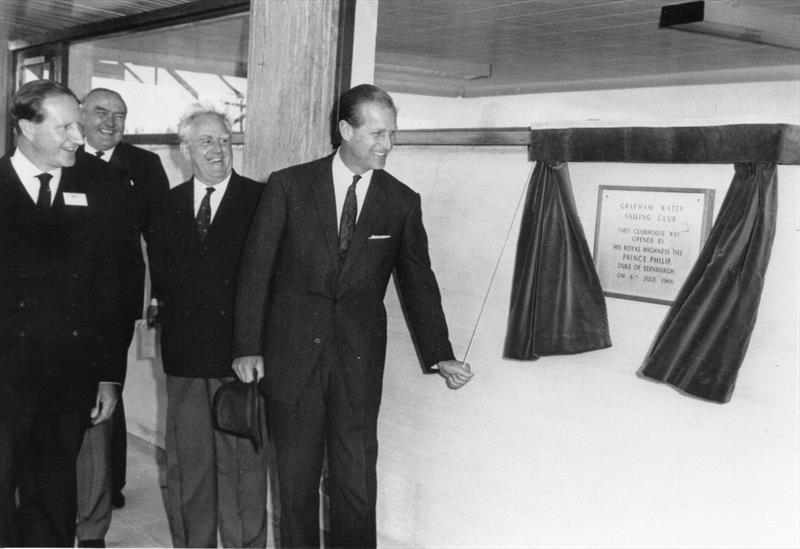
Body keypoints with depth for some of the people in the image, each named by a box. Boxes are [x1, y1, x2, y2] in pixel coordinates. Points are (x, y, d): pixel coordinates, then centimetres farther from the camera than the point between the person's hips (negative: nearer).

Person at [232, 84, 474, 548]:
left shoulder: (402, 203, 4)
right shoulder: (289, 186, 0)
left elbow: (418, 283, 6)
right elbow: (256, 269, -1)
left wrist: (440, 357, -3)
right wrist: (248, 347, -7)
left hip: (358, 362, 1)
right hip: (291, 356, 0)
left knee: (357, 484, 2)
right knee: (296, 481, 9)